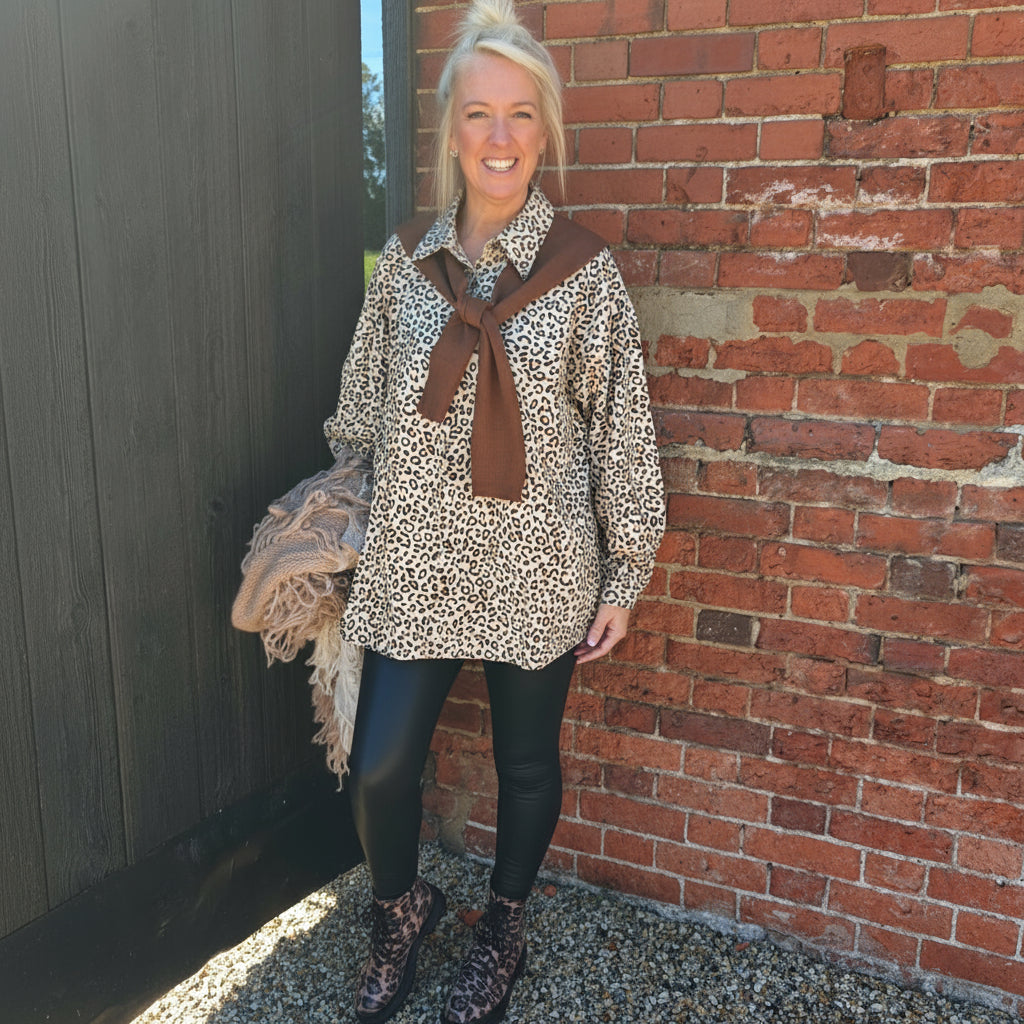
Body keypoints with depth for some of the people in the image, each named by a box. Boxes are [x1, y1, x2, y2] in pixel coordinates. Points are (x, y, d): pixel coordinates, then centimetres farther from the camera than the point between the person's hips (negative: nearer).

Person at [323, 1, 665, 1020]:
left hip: (538, 570, -1)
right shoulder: (405, 260, 2)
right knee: (378, 769, 3)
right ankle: (400, 910, 37)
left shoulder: (584, 269, -6)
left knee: (527, 763, 15)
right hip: (414, 563, 2)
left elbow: (623, 429, -4)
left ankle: (502, 931, 43)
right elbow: (361, 407, 10)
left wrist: (624, 575, -3)